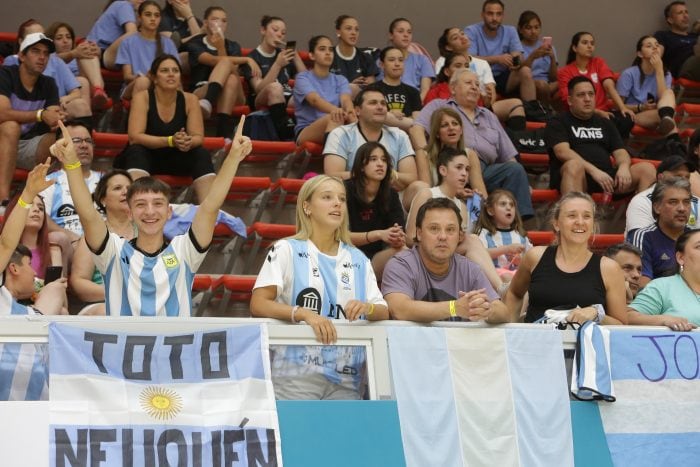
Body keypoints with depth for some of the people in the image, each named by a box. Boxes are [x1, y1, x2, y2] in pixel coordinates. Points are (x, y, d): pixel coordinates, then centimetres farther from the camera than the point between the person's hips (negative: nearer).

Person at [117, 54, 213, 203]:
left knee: (202, 154, -24)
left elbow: (198, 138, -9)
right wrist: (171, 141, -36)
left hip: (175, 159, 3)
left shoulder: (190, 100, -5)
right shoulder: (142, 98, -13)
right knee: (136, 151, -34)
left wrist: (188, 142, -35)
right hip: (143, 157, -3)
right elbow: (135, 137, -23)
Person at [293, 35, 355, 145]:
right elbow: (315, 100, -18)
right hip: (306, 132, -4)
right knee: (335, 117, -36)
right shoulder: (303, 78, 3)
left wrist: (349, 110, -34)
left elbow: (345, 99, -6)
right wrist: (335, 110, -42)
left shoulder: (340, 80, 16)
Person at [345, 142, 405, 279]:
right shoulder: (345, 191, -9)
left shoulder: (391, 194, 5)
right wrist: (378, 235, -30)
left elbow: (400, 232, -4)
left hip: (376, 259, 5)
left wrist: (398, 239, -30)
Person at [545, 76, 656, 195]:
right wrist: (594, 170, -23)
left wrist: (624, 167, -11)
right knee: (574, 165, -39)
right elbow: (562, 151, -9)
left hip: (606, 177, 5)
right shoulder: (558, 123, 9)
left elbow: (620, 152, 16)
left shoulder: (605, 123, 26)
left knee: (647, 168, -16)